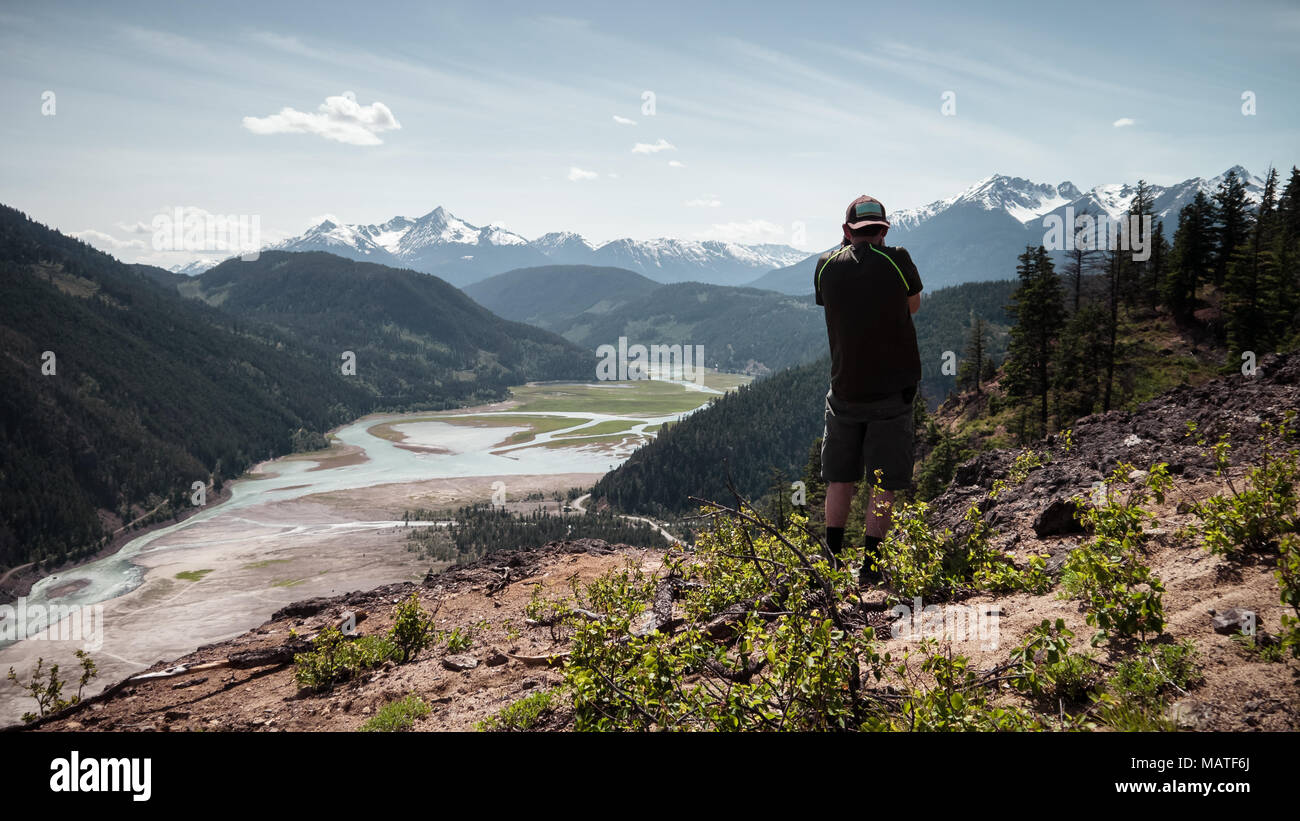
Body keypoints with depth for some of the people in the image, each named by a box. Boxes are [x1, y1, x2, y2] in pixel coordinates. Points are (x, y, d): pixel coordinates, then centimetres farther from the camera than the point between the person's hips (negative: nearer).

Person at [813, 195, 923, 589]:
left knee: (840, 479, 13)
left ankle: (832, 560, 17)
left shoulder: (826, 265, 0)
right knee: (884, 483, 4)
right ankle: (870, 566, 5)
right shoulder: (897, 261, -6)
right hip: (892, 390, -2)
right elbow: (913, 305, 11)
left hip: (844, 390, 2)